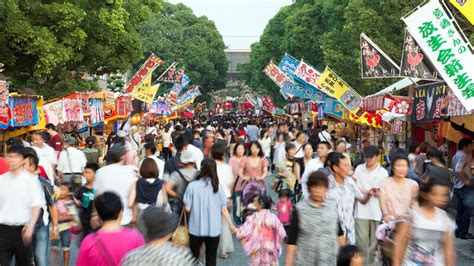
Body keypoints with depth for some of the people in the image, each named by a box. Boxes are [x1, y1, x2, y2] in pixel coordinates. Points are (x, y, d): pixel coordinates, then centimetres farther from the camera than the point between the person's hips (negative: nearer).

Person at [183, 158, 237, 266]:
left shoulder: (192, 185, -10)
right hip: (214, 229, 1)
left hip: (196, 228, -1)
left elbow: (187, 208, -6)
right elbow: (224, 210, -2)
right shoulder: (219, 187, -5)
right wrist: (231, 225, 10)